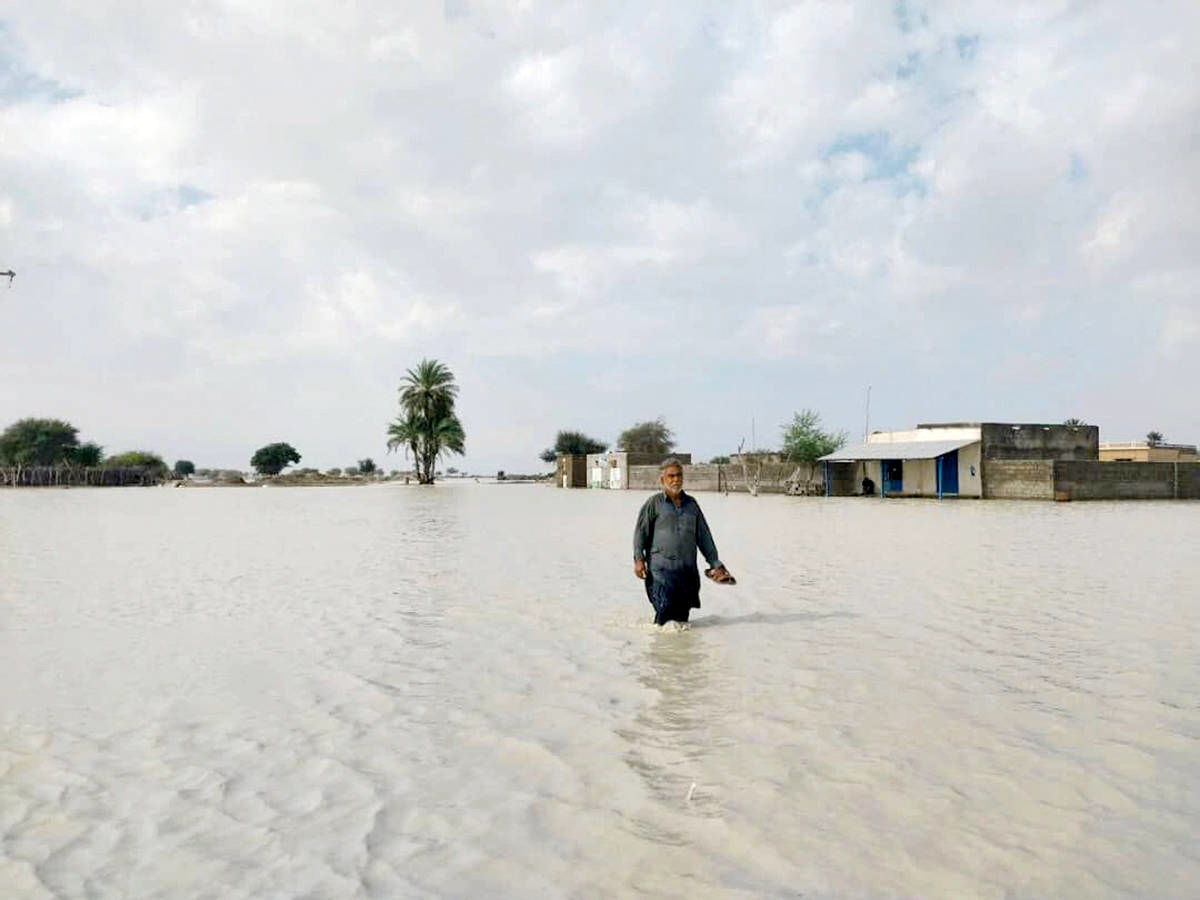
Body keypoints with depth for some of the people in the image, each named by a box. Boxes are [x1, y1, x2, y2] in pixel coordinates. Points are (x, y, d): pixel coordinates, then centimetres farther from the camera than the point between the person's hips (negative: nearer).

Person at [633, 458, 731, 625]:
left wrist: (715, 563, 16)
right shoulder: (654, 503, 2)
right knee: (665, 605, -14)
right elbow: (640, 531, 1)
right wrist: (638, 559, -9)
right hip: (661, 566, -4)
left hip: (687, 567, 4)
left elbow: (704, 535, 18)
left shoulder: (691, 503, 15)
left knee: (683, 610, 5)